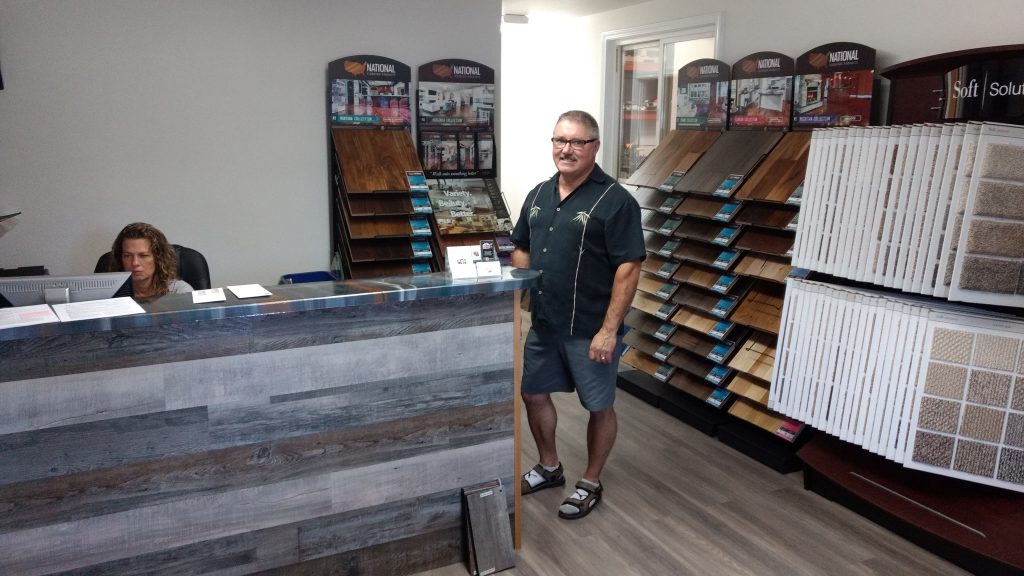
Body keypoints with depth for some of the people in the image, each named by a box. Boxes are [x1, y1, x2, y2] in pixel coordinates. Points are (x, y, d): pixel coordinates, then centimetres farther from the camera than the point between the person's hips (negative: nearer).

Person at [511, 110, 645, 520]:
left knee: (599, 407, 9)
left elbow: (629, 267, -17)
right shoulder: (538, 195, 8)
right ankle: (549, 467, 39)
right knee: (533, 394, 17)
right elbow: (522, 251, 16)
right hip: (543, 324, 7)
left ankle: (591, 484, 29)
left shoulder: (615, 201, -14)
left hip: (590, 329, -6)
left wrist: (609, 329, -20)